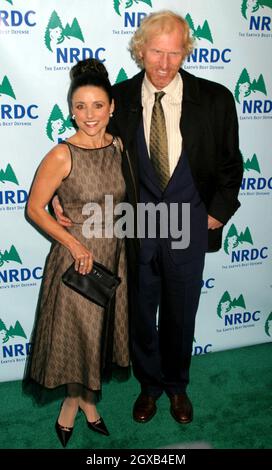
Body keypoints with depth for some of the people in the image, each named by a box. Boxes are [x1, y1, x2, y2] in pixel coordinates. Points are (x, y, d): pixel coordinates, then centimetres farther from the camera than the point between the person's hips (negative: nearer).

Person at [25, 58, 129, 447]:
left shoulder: (119, 146, -1)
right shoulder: (62, 155, -17)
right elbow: (34, 208, -12)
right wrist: (74, 243, -17)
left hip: (113, 254, 5)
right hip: (76, 255, -5)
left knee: (102, 326, 16)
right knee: (76, 328, 9)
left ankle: (85, 397, 39)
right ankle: (75, 398, 36)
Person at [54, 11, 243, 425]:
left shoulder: (214, 99, -7)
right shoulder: (120, 98, -5)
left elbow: (230, 163, 3)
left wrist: (217, 213, -1)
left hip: (188, 225, 0)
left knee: (181, 314, 16)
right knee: (142, 314, 16)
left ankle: (177, 386, 43)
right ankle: (150, 385, 42)